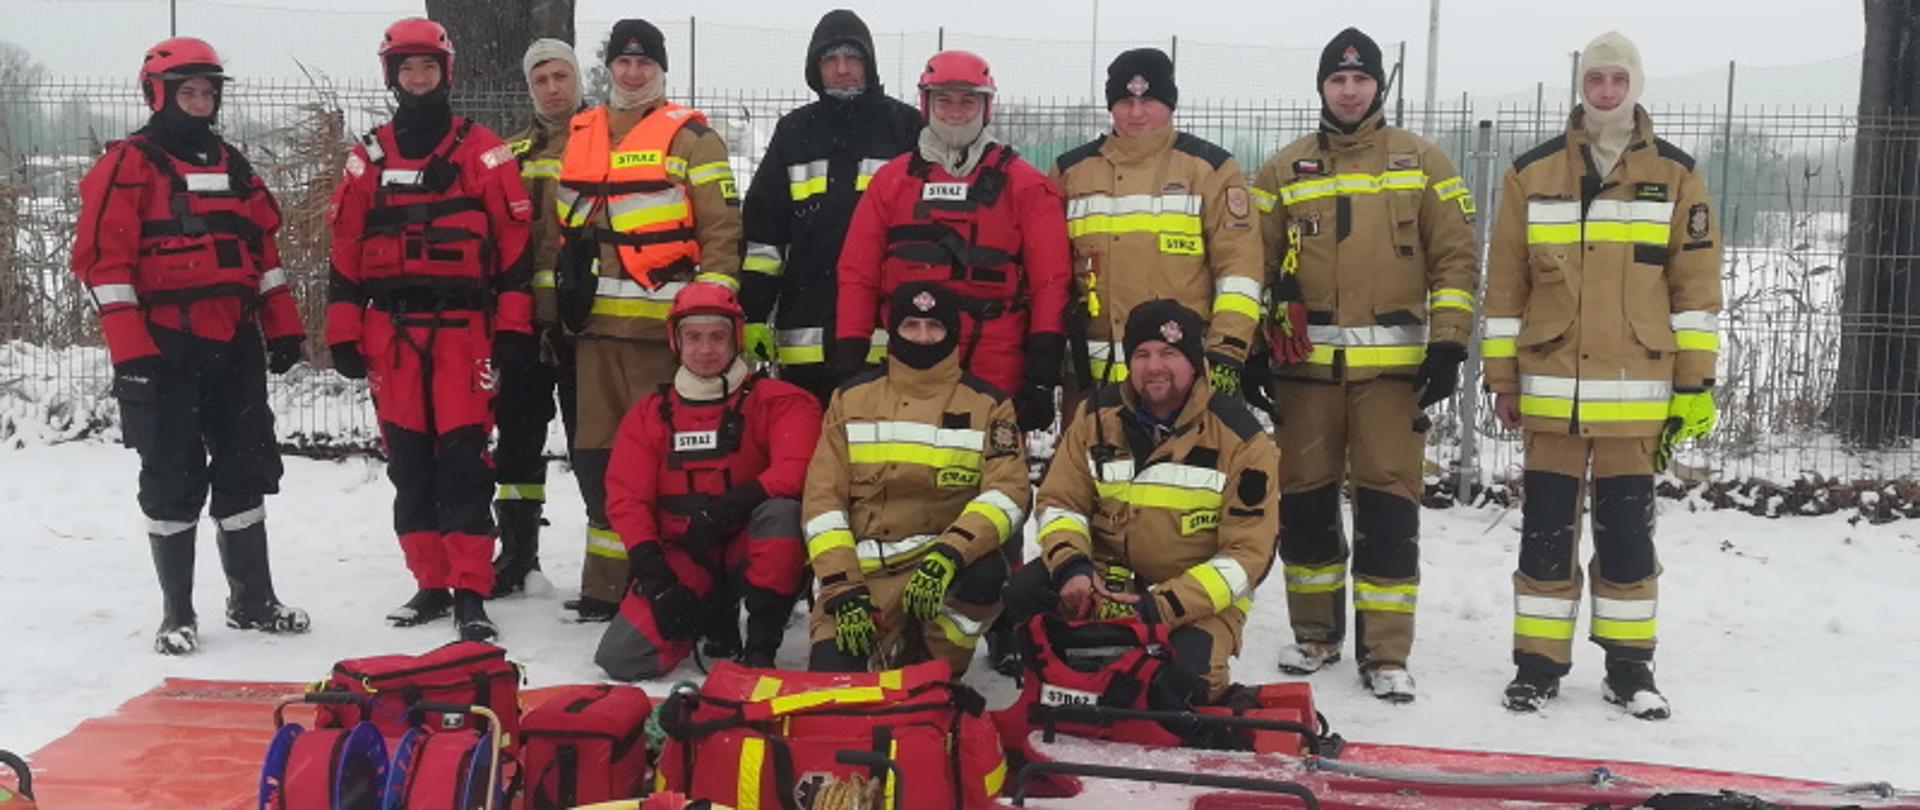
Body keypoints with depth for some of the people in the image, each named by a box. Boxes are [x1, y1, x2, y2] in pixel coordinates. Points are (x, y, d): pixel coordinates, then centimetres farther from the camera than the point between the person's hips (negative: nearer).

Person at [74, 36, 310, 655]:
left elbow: (262, 249, 19)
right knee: (173, 480, 0)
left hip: (236, 345, 6)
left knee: (246, 470, 9)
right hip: (166, 348, -6)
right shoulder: (129, 164, -4)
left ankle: (252, 600, 20)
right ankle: (176, 613, 11)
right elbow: (104, 259, -10)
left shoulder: (231, 165, 16)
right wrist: (130, 349, -17)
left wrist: (283, 326, 11)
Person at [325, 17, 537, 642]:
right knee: (408, 462, 7)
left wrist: (514, 327, -7)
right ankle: (430, 584, 17)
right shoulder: (368, 158, 12)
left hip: (463, 328, -3)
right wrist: (343, 333, 6)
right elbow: (346, 251, 11)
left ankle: (470, 594, -4)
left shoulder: (483, 153, 2)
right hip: (391, 332, 4)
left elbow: (514, 243, -1)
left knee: (464, 459, -7)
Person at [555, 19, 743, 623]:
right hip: (594, 324, 6)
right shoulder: (577, 137, 16)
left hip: (664, 327, -5)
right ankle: (606, 583, 19)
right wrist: (554, 303, 17)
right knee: (596, 455, 8)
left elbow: (722, 227, -5)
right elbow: (560, 228, 22)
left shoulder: (691, 136, 0)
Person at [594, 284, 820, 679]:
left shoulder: (776, 401, -2)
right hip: (682, 561, 3)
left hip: (750, 553, -2)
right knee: (619, 658, -17)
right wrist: (652, 571, -13)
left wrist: (726, 507, -30)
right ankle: (713, 618, 13)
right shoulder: (649, 414, 7)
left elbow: (795, 471, -18)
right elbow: (626, 498, 1)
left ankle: (761, 646, -20)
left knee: (782, 511, -35)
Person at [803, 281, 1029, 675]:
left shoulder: (987, 404, 3)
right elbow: (823, 497, 1)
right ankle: (878, 649, 17)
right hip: (863, 570, 1)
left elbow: (1008, 491, -10)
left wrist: (949, 554, -28)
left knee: (986, 575, -34)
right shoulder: (851, 399, 6)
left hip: (947, 565, 0)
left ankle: (931, 669, -5)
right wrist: (843, 590, -11)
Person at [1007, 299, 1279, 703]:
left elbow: (1247, 552, -13)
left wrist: (1161, 606, -25)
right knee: (1025, 594, -22)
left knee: (1179, 677, -31)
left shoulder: (1240, 436, -12)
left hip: (1203, 593, -3)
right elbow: (1059, 500, 4)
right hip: (1109, 577, 3)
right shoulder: (1098, 416, -1)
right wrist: (1071, 566, -19)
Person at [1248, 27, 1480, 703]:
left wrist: (1448, 343, -5)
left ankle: (1385, 652, 5)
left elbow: (1456, 258, 4)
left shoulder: (1422, 163, 7)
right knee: (1305, 502, 8)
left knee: (1389, 508, -3)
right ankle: (1315, 631, 24)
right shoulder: (1282, 170, 10)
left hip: (1393, 365, -2)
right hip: (1304, 365, 2)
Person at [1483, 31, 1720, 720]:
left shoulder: (1675, 175, 5)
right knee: (1546, 529, 5)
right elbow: (1504, 282, 6)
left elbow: (1696, 282, 4)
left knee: (1627, 531, 8)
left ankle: (1629, 666, 19)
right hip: (1550, 388, 0)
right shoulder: (1532, 173, 5)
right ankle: (1538, 663, 15)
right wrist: (1502, 378, 4)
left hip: (1636, 391, 0)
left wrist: (1695, 380, 0)